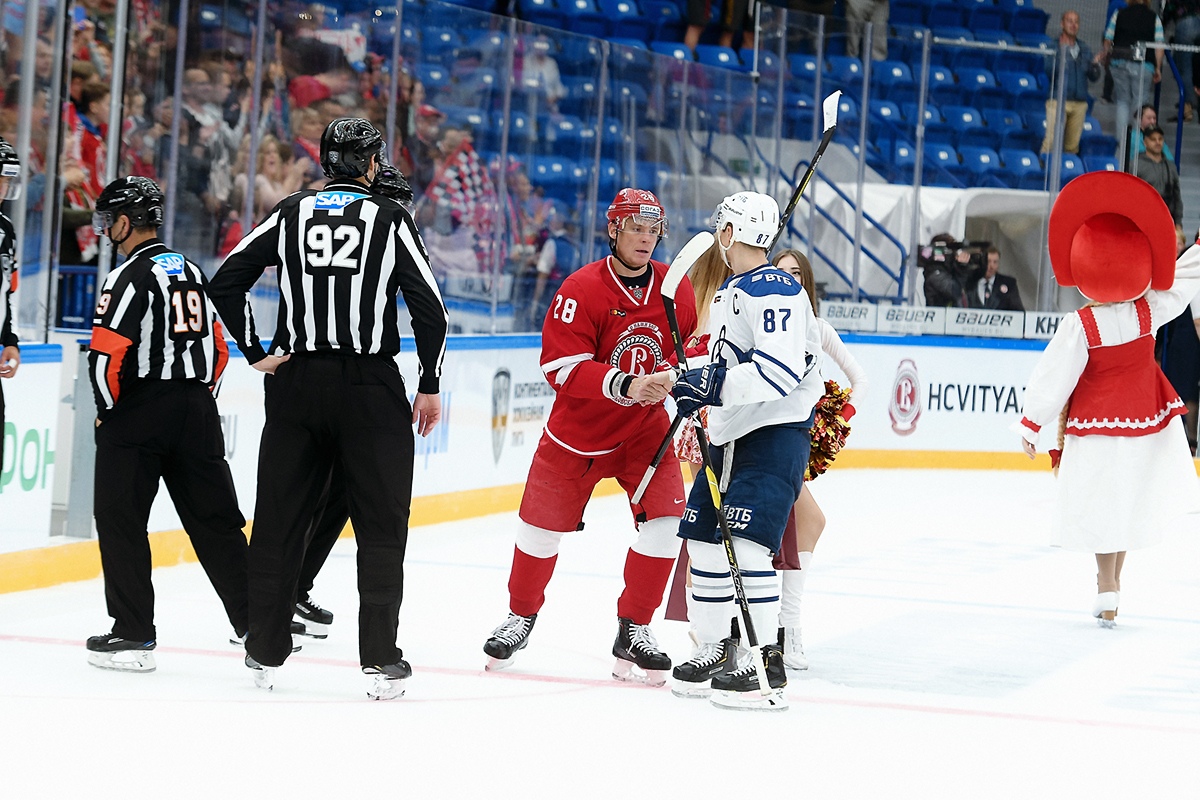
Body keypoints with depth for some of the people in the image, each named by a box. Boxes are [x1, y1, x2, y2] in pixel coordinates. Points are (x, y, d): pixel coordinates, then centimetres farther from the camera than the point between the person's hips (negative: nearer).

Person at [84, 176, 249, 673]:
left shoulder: (131, 276, -11)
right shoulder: (191, 273, 14)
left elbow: (106, 355, -18)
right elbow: (218, 349, 18)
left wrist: (110, 409, -3)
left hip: (138, 412, -7)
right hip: (197, 413, 7)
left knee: (120, 520, 1)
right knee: (215, 520, 10)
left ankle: (133, 633, -2)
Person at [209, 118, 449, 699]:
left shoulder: (291, 214, 5)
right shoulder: (391, 220, -2)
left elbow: (226, 281, 1)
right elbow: (429, 308, -5)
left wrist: (255, 352, 7)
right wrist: (429, 386, 4)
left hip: (297, 383, 2)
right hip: (371, 387, -2)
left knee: (280, 518, 10)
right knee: (381, 526, 4)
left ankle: (265, 653, 14)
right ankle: (380, 661, 0)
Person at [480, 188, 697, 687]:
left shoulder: (675, 290, -6)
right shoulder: (581, 290, -20)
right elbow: (562, 369, -27)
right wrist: (625, 385, -39)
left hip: (644, 427, 2)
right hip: (577, 430, -2)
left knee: (664, 519, -14)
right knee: (543, 525, 7)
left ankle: (633, 632, 0)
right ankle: (521, 618, 33)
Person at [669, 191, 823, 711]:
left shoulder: (776, 290, -15)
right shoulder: (727, 294, 17)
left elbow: (782, 369, -26)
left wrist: (718, 385, -28)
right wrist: (697, 383, 15)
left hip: (777, 432, -10)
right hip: (729, 433, 10)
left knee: (747, 542, -19)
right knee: (704, 540, 11)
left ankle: (766, 667, -18)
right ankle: (716, 651, 23)